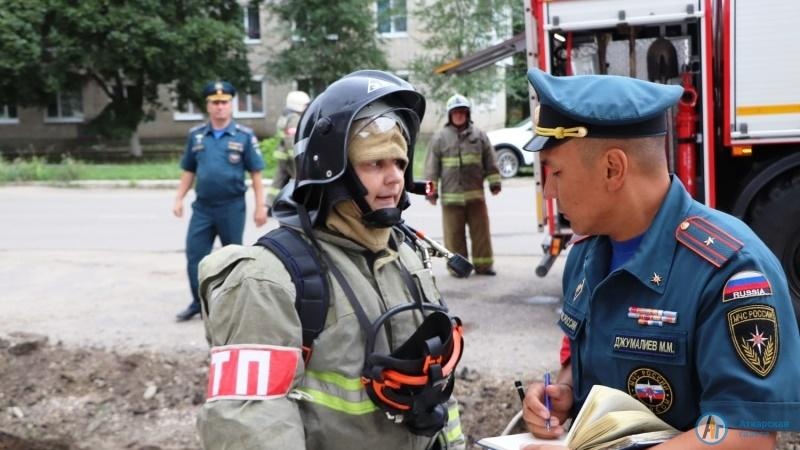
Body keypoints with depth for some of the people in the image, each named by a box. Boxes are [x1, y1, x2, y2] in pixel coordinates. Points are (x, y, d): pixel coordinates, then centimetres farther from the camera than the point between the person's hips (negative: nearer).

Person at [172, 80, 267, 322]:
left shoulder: (244, 135, -3)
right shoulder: (196, 135, 7)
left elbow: (255, 173, -3)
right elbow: (189, 171, 14)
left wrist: (260, 206, -6)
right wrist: (179, 198, 8)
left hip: (232, 207, -3)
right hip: (202, 206, 3)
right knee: (194, 254, 3)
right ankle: (199, 302, 17)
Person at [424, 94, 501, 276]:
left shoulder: (479, 136, 8)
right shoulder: (440, 138, 2)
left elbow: (490, 162, 13)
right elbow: (432, 167, 3)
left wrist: (494, 183, 9)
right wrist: (431, 190, 0)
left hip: (475, 193, 2)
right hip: (451, 195, -2)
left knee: (481, 230, 5)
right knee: (454, 233, 2)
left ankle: (483, 264, 14)